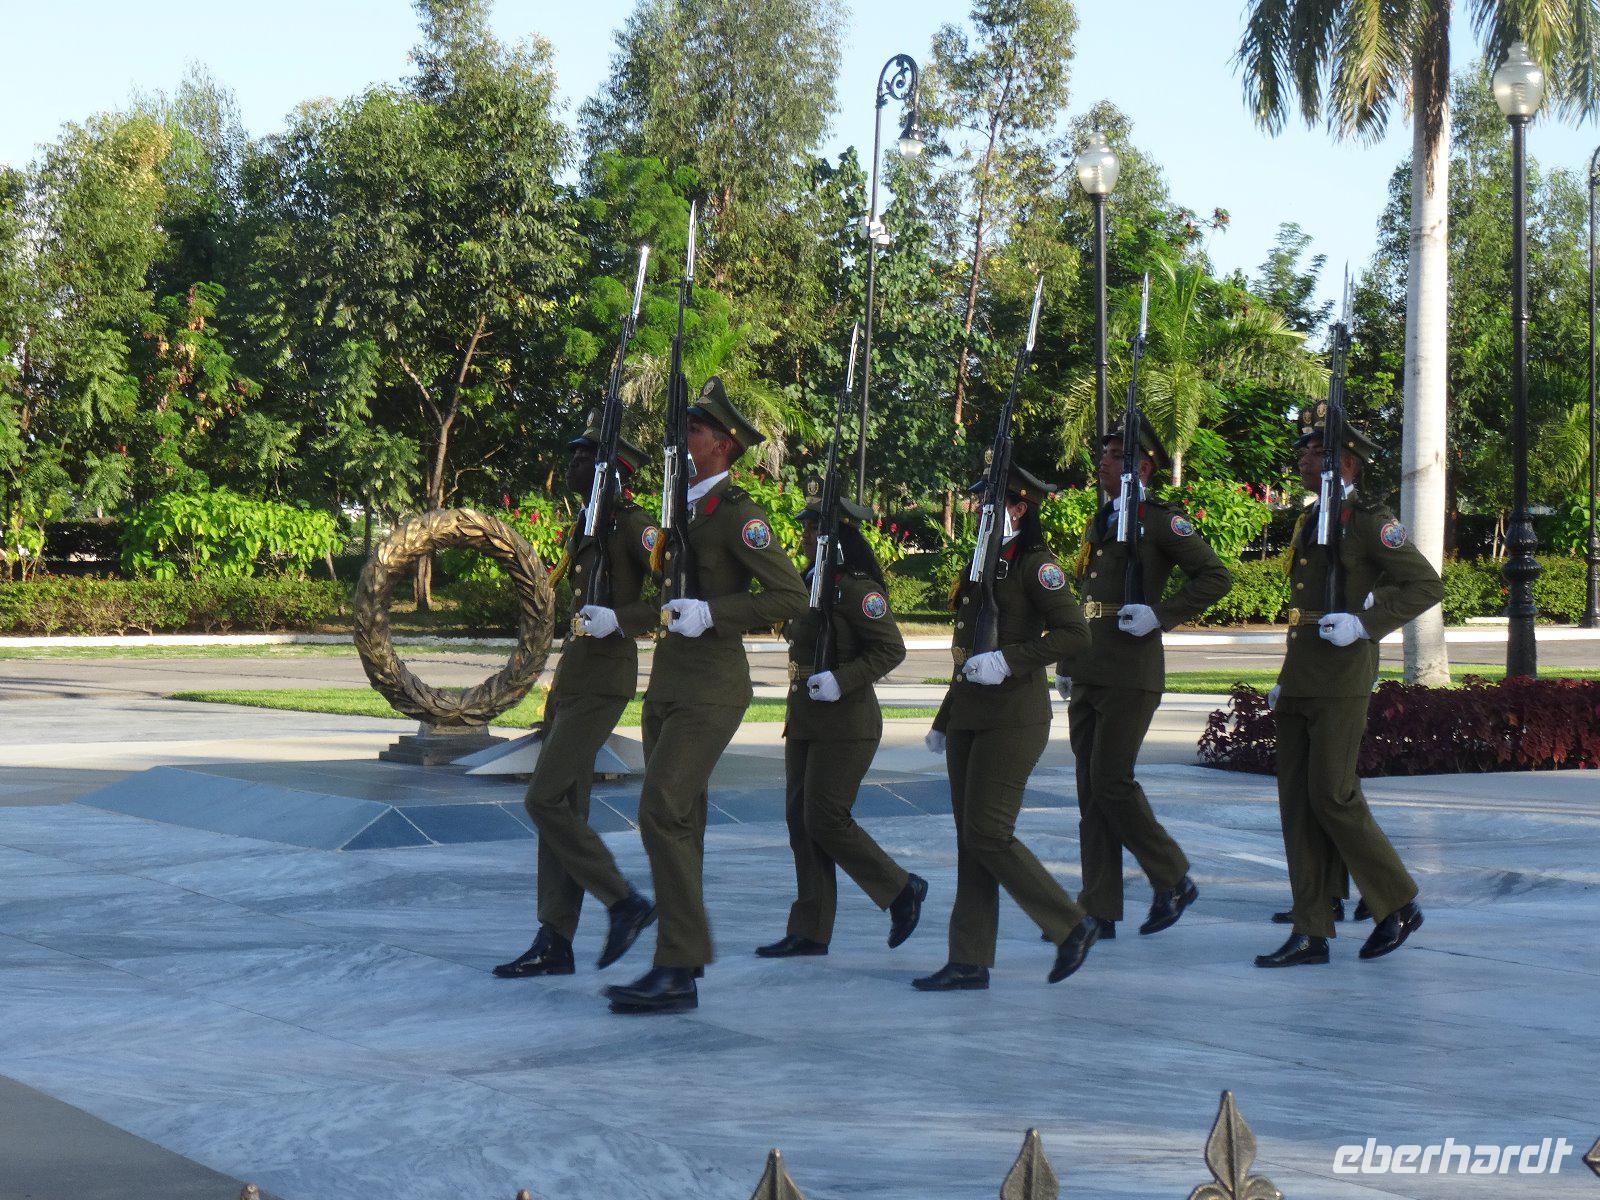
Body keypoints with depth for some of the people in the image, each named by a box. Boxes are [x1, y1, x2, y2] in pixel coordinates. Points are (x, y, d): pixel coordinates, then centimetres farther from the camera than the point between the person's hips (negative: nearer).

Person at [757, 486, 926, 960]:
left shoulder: (855, 588, -14)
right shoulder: (811, 582, 14)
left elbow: (892, 648, -17)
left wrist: (841, 680, -25)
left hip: (846, 724, -10)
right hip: (804, 721, 10)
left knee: (826, 821, -9)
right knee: (801, 820, 7)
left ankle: (903, 890, 10)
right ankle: (809, 932, 10)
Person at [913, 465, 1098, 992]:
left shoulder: (1036, 565, -8)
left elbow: (1075, 635, -19)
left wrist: (1009, 661, -23)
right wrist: (944, 721, 23)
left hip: (1014, 716, -9)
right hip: (969, 716, 9)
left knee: (987, 834, -11)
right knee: (969, 839, 7)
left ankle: (1073, 925, 3)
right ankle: (969, 962, 9)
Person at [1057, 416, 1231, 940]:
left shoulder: (1161, 520, -4)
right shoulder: (1099, 523, 19)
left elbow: (1216, 577, -10)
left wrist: (1160, 614, -16)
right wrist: (1066, 661, 22)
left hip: (1130, 677, -8)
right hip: (1088, 676, 8)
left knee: (1111, 783, -11)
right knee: (1091, 791, 6)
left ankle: (1174, 881, 7)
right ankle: (1098, 910, 9)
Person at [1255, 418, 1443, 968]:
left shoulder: (1371, 521, -5)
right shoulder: (1309, 525, 20)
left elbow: (1427, 585, -11)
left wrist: (1365, 623, -20)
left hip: (1342, 682, -8)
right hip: (1299, 688, 8)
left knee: (1332, 796, -11)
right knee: (1297, 801, 4)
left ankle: (1399, 905, 6)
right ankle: (1311, 933, 6)